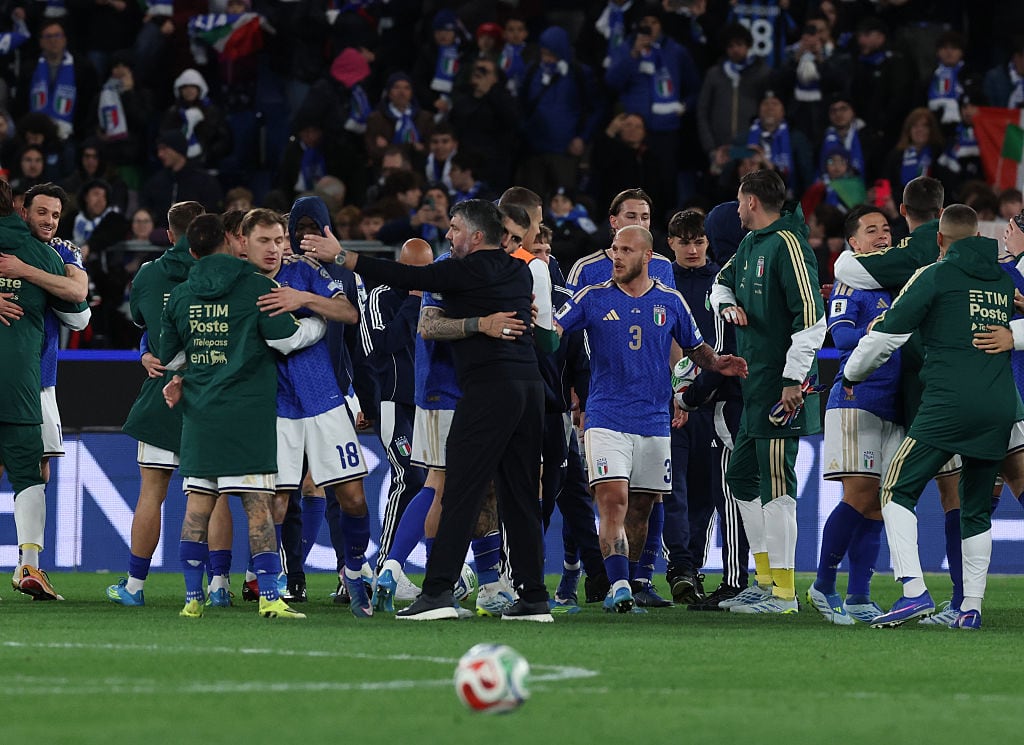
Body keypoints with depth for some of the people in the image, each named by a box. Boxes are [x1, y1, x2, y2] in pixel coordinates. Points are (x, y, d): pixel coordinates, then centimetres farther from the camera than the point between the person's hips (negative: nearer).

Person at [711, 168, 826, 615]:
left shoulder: (787, 245, -13)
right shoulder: (750, 244, 15)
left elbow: (812, 315, -19)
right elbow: (721, 282, 33)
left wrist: (794, 379, -21)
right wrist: (727, 305, 8)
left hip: (781, 388, -10)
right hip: (754, 385, 10)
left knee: (775, 485, -9)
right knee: (742, 477, 15)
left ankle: (783, 593, -6)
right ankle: (766, 580, 22)